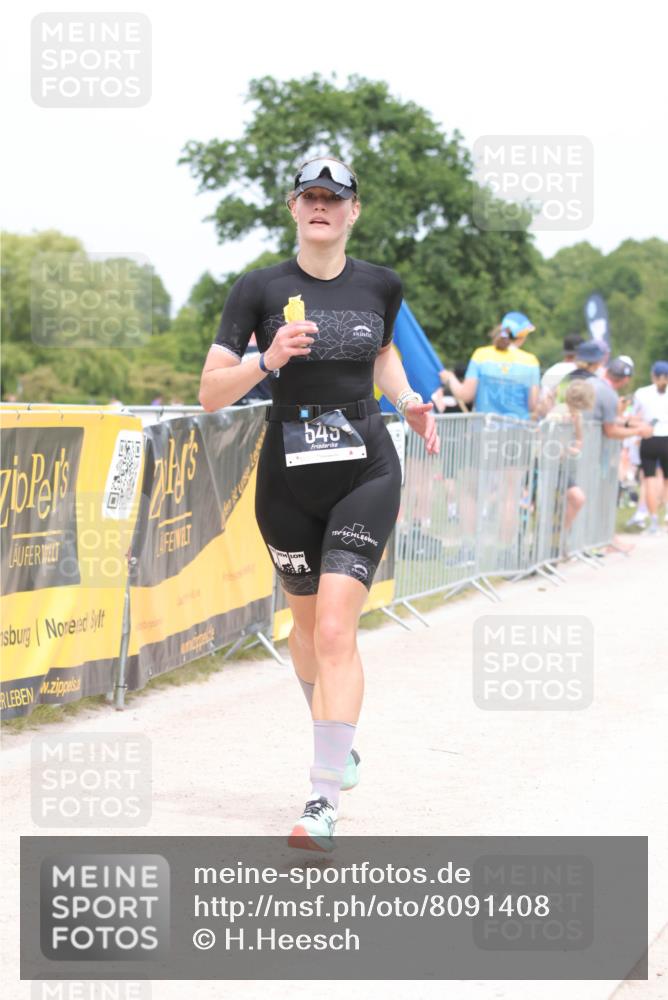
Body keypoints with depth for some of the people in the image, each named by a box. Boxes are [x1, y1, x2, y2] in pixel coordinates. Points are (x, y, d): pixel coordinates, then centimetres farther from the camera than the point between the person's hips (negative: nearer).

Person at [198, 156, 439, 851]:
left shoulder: (380, 286, 2)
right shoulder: (259, 289, -4)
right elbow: (211, 393, -7)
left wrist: (406, 399, 5)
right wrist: (267, 359, -24)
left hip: (366, 473, -1)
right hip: (287, 480, 1)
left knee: (334, 630, -14)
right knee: (306, 619, 17)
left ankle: (323, 800, -14)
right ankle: (338, 743, 44)